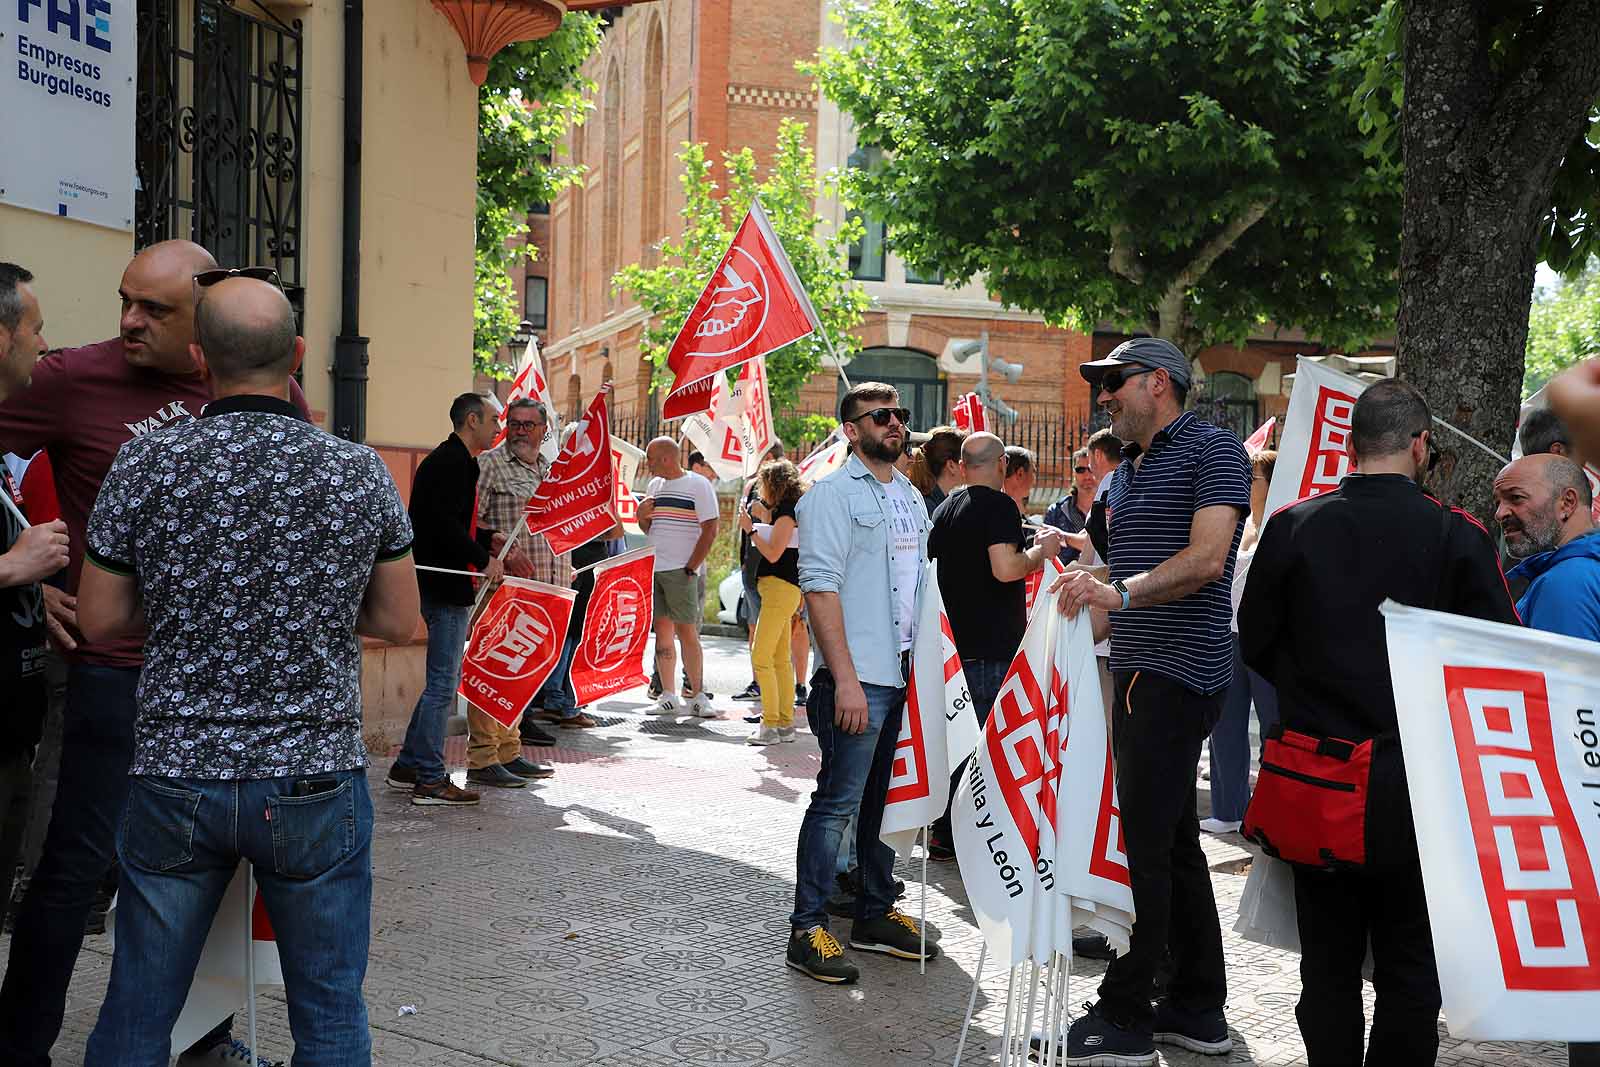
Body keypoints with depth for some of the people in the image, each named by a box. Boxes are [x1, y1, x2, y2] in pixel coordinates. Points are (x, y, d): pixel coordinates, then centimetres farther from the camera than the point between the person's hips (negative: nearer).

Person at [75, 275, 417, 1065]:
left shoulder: (146, 465, -6)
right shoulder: (360, 473, -6)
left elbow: (99, 621, 1)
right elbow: (397, 621, 2)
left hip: (176, 773, 1)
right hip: (314, 778, -1)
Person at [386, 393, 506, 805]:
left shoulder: (449, 460, 20)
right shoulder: (453, 462, -14)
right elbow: (445, 524, -24)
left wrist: (488, 538, 16)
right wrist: (485, 559, -20)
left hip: (441, 585, 11)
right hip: (447, 586, -11)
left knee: (445, 679, 17)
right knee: (443, 683, -6)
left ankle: (407, 766, 23)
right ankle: (430, 780, 0)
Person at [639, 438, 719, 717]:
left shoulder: (698, 485, -5)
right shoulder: (654, 485, 16)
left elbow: (710, 530, -9)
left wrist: (690, 568, -13)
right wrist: (642, 516, 1)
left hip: (680, 571, -6)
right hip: (652, 568, 6)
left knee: (687, 631, -7)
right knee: (662, 630, 5)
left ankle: (697, 696, -1)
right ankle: (668, 697, 9)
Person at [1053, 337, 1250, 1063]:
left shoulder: (1211, 450, -7)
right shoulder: (1126, 473, 20)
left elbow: (1206, 558, -20)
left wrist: (1121, 592, -30)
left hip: (1182, 670, -9)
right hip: (1136, 670, 9)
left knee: (1145, 841, -7)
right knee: (1173, 840, 13)